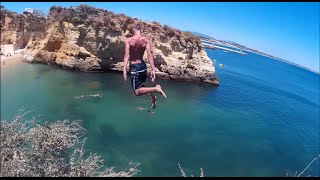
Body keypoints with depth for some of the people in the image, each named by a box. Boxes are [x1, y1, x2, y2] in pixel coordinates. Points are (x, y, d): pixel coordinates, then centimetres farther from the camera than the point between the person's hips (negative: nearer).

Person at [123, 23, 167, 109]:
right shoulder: (146, 40, -4)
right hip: (143, 65, 5)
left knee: (137, 92, 2)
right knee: (140, 85, 28)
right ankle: (152, 96, 10)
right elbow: (150, 55, -11)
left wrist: (124, 69, -21)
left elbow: (127, 55, -19)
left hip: (134, 67, -5)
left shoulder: (128, 40, -10)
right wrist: (153, 70, -11)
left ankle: (155, 88, -18)